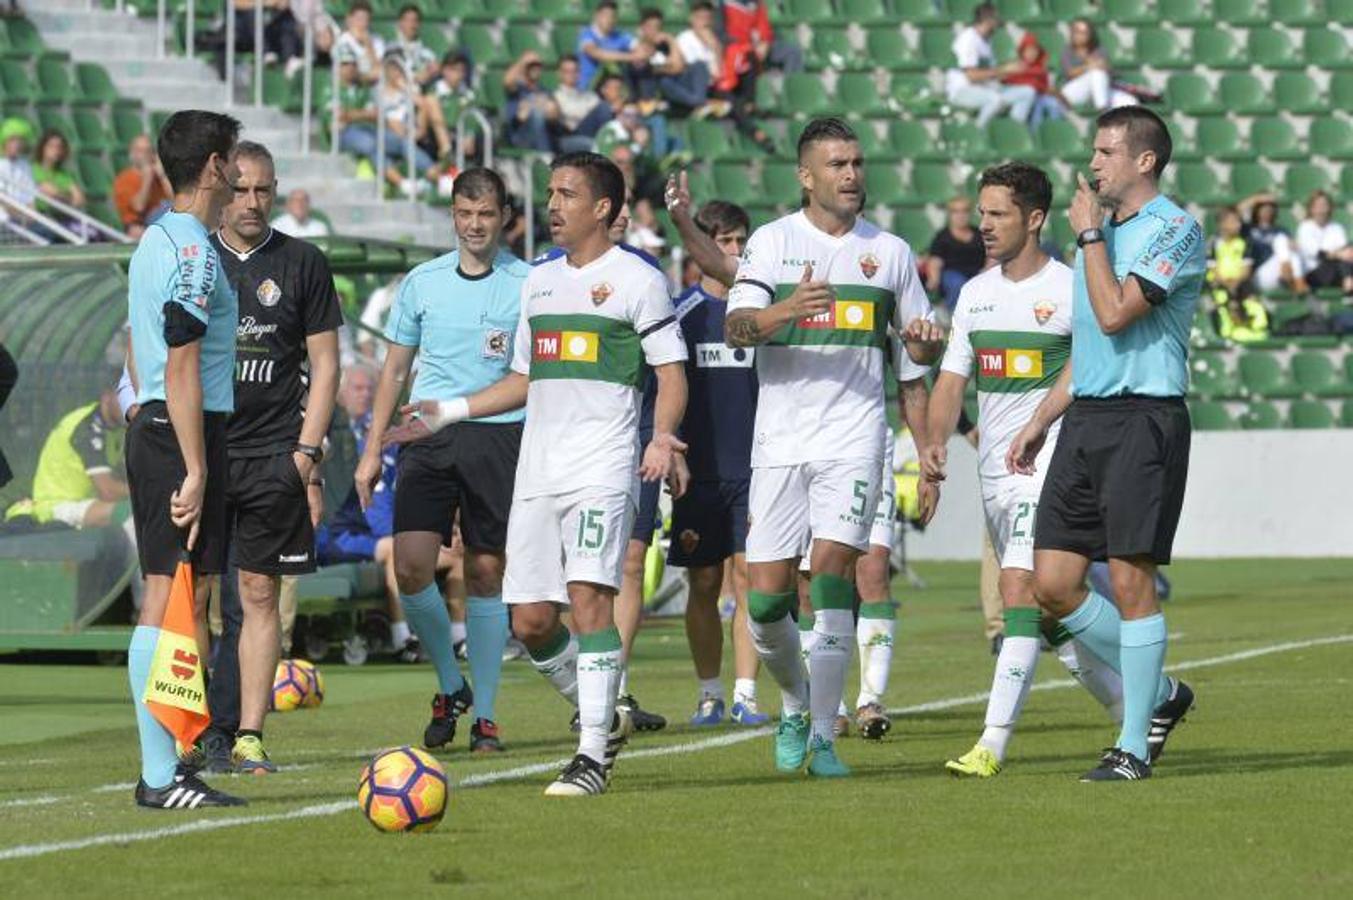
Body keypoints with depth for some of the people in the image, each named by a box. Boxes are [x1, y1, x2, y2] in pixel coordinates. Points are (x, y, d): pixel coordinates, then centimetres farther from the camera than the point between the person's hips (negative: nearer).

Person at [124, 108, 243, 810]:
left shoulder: (155, 240, 17)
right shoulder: (194, 252, -15)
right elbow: (182, 370, -19)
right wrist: (194, 471, -21)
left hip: (152, 429, 10)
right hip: (187, 435, -10)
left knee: (178, 600, 12)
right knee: (172, 600, -10)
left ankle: (167, 764, 14)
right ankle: (161, 775, -11)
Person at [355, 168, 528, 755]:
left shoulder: (528, 285, 2)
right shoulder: (422, 282, 10)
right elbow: (395, 369, 17)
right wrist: (373, 450, 13)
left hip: (499, 437, -2)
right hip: (427, 438, 2)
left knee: (485, 573, 0)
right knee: (411, 567, -11)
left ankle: (484, 713, 11)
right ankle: (450, 686, 10)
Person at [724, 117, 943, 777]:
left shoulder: (890, 252, 9)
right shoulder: (772, 242, 3)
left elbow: (918, 354, 20)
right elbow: (736, 327, -10)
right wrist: (788, 310, -28)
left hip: (854, 439, 0)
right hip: (780, 441, 0)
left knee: (830, 572, -16)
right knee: (765, 599, -2)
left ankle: (823, 736, -12)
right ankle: (796, 705, 26)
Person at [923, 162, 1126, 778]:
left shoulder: (1070, 290, -7)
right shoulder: (975, 294, 12)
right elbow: (952, 378, 14)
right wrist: (936, 442, -3)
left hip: (1050, 468, -7)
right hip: (993, 472, 7)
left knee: (1020, 591, -17)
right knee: (1049, 611, 10)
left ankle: (994, 743, -21)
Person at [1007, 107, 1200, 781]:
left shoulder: (1176, 231, -8)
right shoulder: (1103, 232, 19)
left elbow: (1114, 314, -20)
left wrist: (1089, 235, -9)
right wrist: (1039, 422, 22)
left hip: (1144, 418, -8)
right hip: (1084, 421, 8)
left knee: (1130, 580, -8)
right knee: (1053, 582, 3)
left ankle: (1134, 745, 0)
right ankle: (1159, 693, 20)